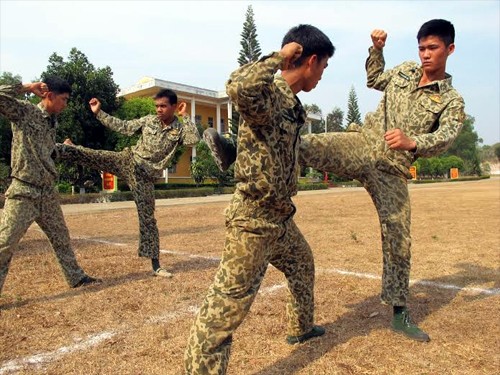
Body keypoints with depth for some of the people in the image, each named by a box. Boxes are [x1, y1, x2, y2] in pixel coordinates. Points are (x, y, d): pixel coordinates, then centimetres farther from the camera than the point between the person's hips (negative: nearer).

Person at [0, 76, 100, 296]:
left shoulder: (53, 122, 13)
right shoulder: (24, 111, -6)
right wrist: (27, 87, -17)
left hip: (48, 192, 8)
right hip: (23, 193, -8)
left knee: (61, 237, 19)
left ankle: (75, 277, 34)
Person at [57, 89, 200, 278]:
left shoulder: (180, 128, -5)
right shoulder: (148, 120, 3)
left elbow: (194, 139, -25)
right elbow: (122, 126, 9)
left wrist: (185, 116, -19)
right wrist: (99, 113, 6)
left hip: (144, 175, -2)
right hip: (127, 160, 3)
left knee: (147, 218, -1)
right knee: (86, 155, -16)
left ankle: (155, 265, 7)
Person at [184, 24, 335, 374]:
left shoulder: (291, 101, 8)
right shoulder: (268, 95, -21)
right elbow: (240, 86, -44)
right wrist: (280, 57, -29)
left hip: (280, 217, 11)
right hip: (253, 220, -11)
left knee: (302, 264, 31)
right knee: (226, 304, -5)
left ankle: (301, 327, 54)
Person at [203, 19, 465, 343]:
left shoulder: (452, 101, 3)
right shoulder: (405, 70, 14)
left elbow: (445, 139, -14)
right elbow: (374, 79, 33)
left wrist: (411, 142, -34)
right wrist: (377, 49, 16)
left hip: (392, 169, -1)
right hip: (362, 144, 2)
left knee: (399, 238, 2)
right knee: (309, 146, -27)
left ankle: (400, 313, 18)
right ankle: (237, 151, -32)